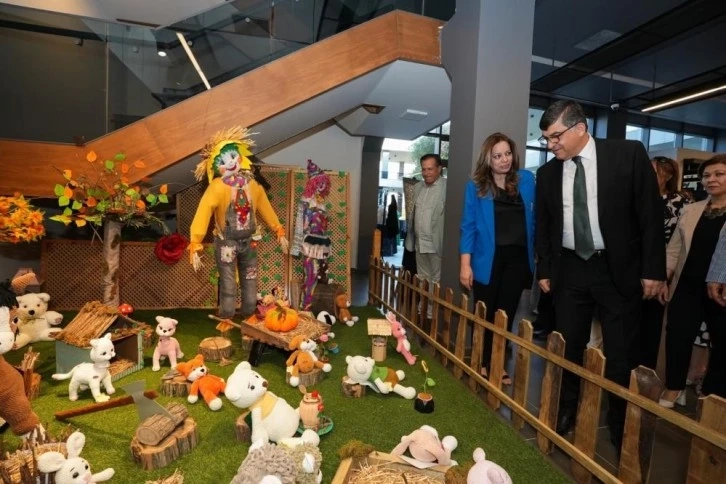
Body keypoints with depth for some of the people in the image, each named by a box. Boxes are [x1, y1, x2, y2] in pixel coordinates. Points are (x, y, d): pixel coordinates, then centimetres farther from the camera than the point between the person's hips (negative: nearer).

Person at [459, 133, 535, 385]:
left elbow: (534, 218, 8)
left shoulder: (527, 180, 4)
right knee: (485, 314, 8)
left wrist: (537, 252, 4)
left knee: (506, 314, 10)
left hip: (518, 258, 2)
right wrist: (465, 263, -10)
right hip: (487, 259, -2)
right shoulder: (476, 185, -2)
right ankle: (482, 364, 26)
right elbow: (468, 226, -4)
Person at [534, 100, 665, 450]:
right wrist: (544, 269, 9)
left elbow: (650, 213, -5)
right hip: (569, 270, 3)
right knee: (567, 348, 11)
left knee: (620, 354, 8)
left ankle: (621, 426, 28)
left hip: (618, 269, -2)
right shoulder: (547, 173, 4)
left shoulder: (628, 154, -6)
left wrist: (653, 269, -7)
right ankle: (565, 414, 29)